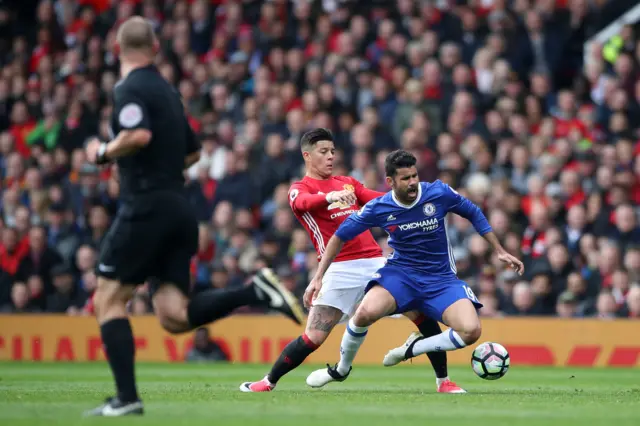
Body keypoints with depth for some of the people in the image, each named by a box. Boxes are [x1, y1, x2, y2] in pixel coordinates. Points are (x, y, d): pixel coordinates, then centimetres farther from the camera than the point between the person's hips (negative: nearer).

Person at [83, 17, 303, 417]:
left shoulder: (129, 89, -7)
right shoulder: (167, 90, 19)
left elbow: (139, 135, -26)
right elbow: (193, 151, 27)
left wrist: (103, 153, -9)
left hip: (146, 207, -8)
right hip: (180, 210, 8)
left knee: (109, 300, 2)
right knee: (175, 315, 4)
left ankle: (127, 397, -6)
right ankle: (256, 290, -11)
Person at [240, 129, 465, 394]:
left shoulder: (348, 183, 22)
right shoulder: (300, 189, 4)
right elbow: (301, 203, -20)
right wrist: (331, 196, -41)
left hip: (375, 261, 5)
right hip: (340, 270, -5)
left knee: (423, 313, -3)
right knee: (313, 338, -11)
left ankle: (443, 381, 8)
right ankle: (269, 382, 9)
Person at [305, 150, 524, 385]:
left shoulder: (439, 193, -12)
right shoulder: (378, 208, -11)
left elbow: (474, 213, 6)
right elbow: (340, 236, 0)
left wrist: (500, 251, 5)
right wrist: (318, 278, -5)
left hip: (441, 279, 1)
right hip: (401, 274, -1)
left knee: (471, 331, -24)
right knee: (366, 312, -31)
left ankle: (412, 348, 1)